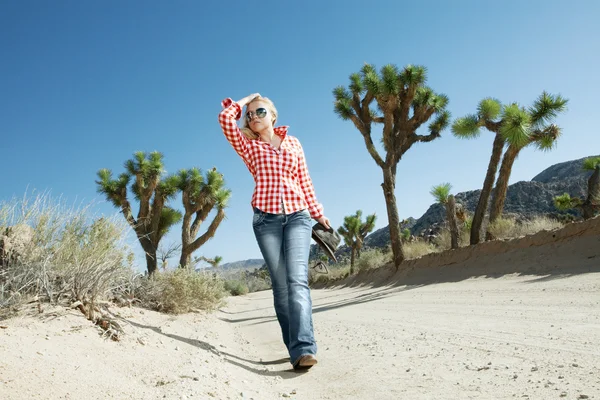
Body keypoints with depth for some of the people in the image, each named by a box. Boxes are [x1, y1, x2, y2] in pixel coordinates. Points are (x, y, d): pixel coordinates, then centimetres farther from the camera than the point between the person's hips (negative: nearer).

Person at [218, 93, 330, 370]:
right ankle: (295, 347, 6)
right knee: (280, 284, -1)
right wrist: (244, 101, 13)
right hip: (266, 220, 0)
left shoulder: (294, 143, 16)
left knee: (297, 279, -15)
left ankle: (304, 348, -24)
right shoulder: (248, 146, 11)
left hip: (298, 217, 0)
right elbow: (226, 119, -4)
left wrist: (317, 212, 17)